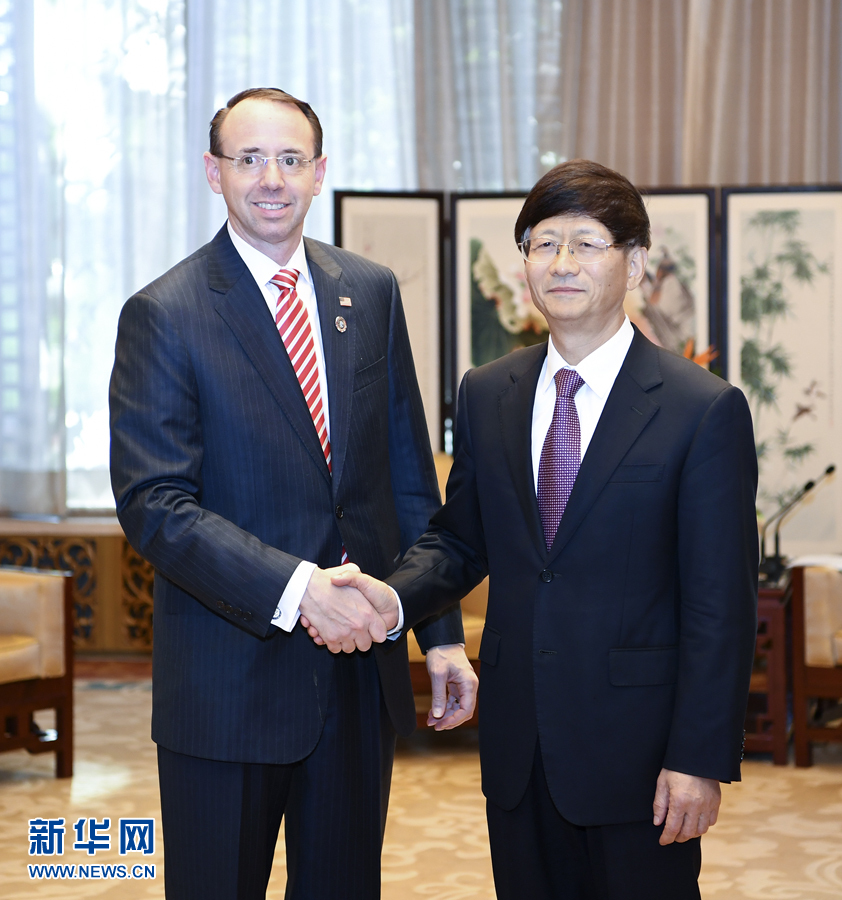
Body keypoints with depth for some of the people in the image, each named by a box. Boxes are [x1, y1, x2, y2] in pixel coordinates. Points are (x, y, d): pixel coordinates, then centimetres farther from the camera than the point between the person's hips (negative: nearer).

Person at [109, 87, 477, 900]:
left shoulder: (371, 293, 7)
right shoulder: (162, 315, -8)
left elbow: (408, 474, 9)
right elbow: (152, 504, -15)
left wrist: (441, 631, 5)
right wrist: (296, 590, -24)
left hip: (361, 665, 4)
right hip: (230, 677, -4)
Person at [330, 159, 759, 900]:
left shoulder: (705, 410, -9)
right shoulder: (486, 395, 6)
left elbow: (721, 606, -10)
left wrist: (701, 759, -14)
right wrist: (394, 597, -9)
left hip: (636, 747, -4)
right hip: (517, 747, 4)